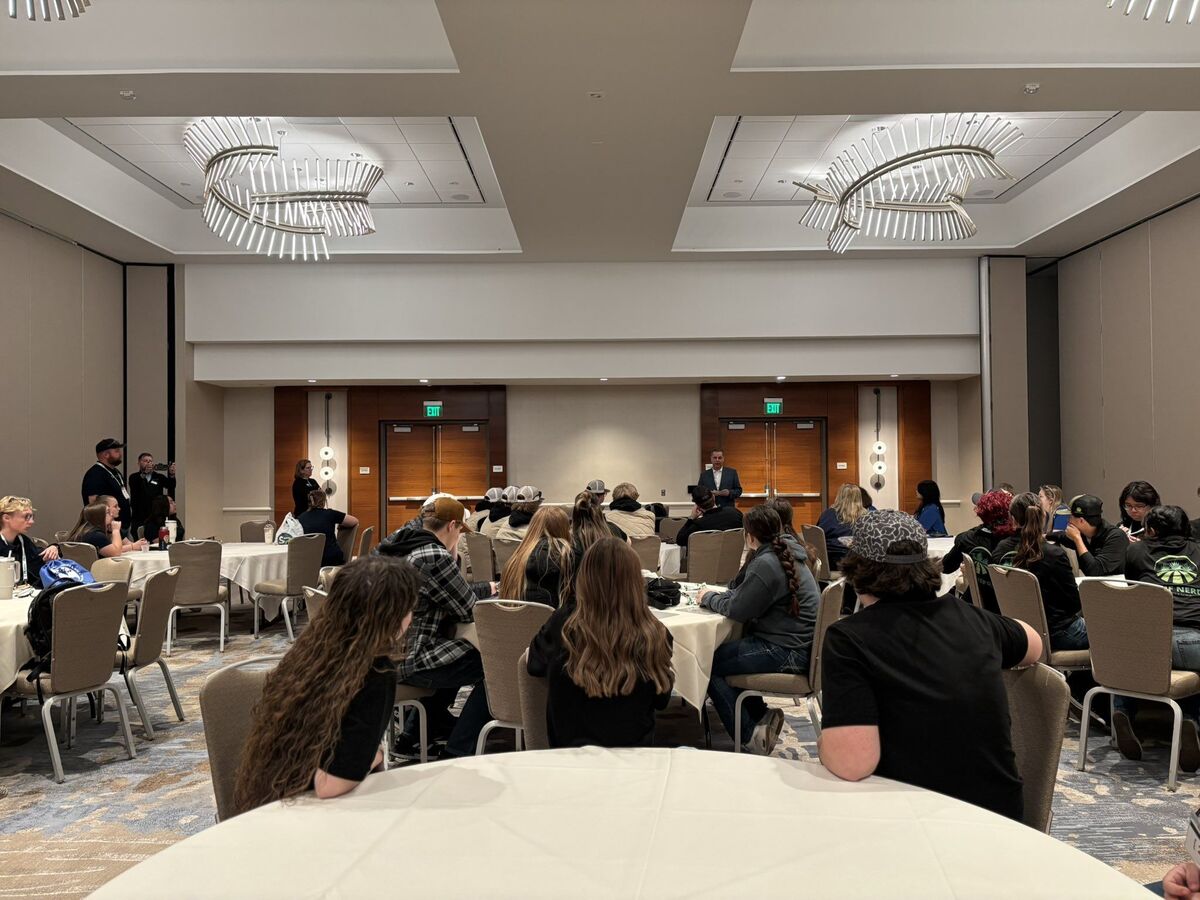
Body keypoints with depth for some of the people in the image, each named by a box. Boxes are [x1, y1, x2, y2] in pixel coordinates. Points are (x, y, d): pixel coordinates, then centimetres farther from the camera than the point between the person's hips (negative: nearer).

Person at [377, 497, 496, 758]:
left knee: (456, 657, 31)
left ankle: (414, 732, 38)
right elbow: (468, 610, -12)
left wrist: (487, 587, 15)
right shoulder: (436, 557, -20)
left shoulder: (399, 546, 10)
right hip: (407, 660, -10)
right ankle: (457, 752, 2)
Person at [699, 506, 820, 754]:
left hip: (787, 652, -10)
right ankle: (761, 716, 14)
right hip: (798, 644, 10)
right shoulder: (785, 554, 11)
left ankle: (750, 736, -1)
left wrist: (709, 598, 0)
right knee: (724, 651, 18)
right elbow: (746, 596, 18)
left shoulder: (766, 563, -20)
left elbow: (736, 610, -17)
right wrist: (720, 595, 2)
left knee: (709, 664, -6)